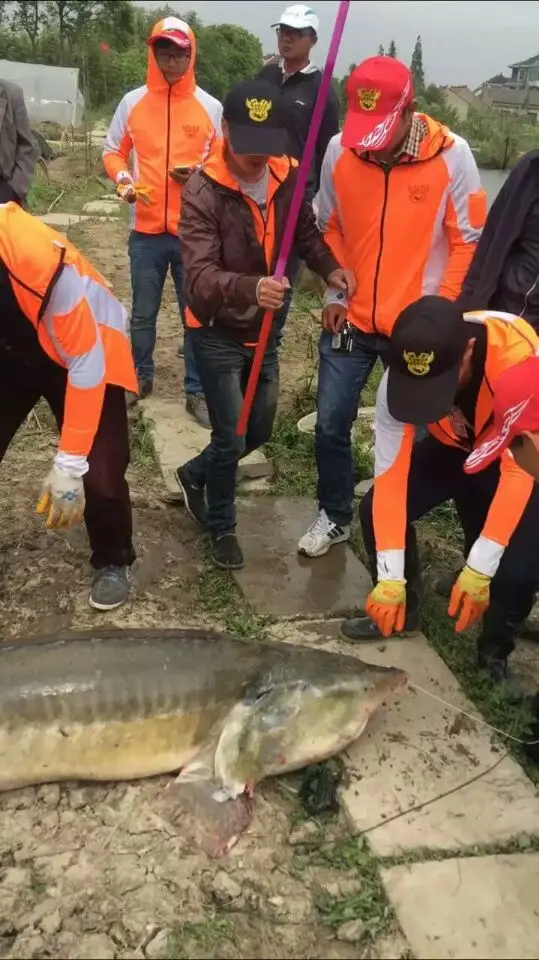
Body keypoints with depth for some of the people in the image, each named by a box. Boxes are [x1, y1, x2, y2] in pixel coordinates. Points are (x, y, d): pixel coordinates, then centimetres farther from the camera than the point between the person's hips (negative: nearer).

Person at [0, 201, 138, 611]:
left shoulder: (41, 258, -38)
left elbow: (85, 362, -29)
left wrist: (68, 465, -28)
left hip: (86, 350, -4)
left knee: (99, 472, -12)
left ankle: (113, 562, 16)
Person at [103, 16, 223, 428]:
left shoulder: (210, 107, 1)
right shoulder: (133, 102, 4)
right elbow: (113, 151, 11)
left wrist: (200, 173, -13)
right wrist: (123, 179, -9)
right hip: (146, 229, 1)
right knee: (143, 313, 11)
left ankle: (197, 391, 13)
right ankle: (140, 377, 29)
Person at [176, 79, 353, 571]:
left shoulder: (288, 177, -7)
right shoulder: (203, 192, -22)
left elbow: (306, 231, 10)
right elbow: (200, 274, -33)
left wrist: (329, 268, -11)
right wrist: (250, 288, -53)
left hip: (264, 330, 6)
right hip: (218, 334, -6)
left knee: (260, 430, 17)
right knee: (231, 439, -2)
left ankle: (195, 473, 44)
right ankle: (222, 527, 23)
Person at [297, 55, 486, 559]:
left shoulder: (451, 156, -12)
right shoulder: (338, 150, -5)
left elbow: (467, 243, -6)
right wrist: (334, 295, 0)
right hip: (351, 319, 3)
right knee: (331, 425, 7)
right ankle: (334, 516, 30)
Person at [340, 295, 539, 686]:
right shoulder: (401, 373, -29)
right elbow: (390, 471, -26)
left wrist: (479, 568, -39)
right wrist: (390, 577, -30)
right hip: (452, 447, 3)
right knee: (376, 510, -14)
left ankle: (495, 650, 10)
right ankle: (403, 612, 13)